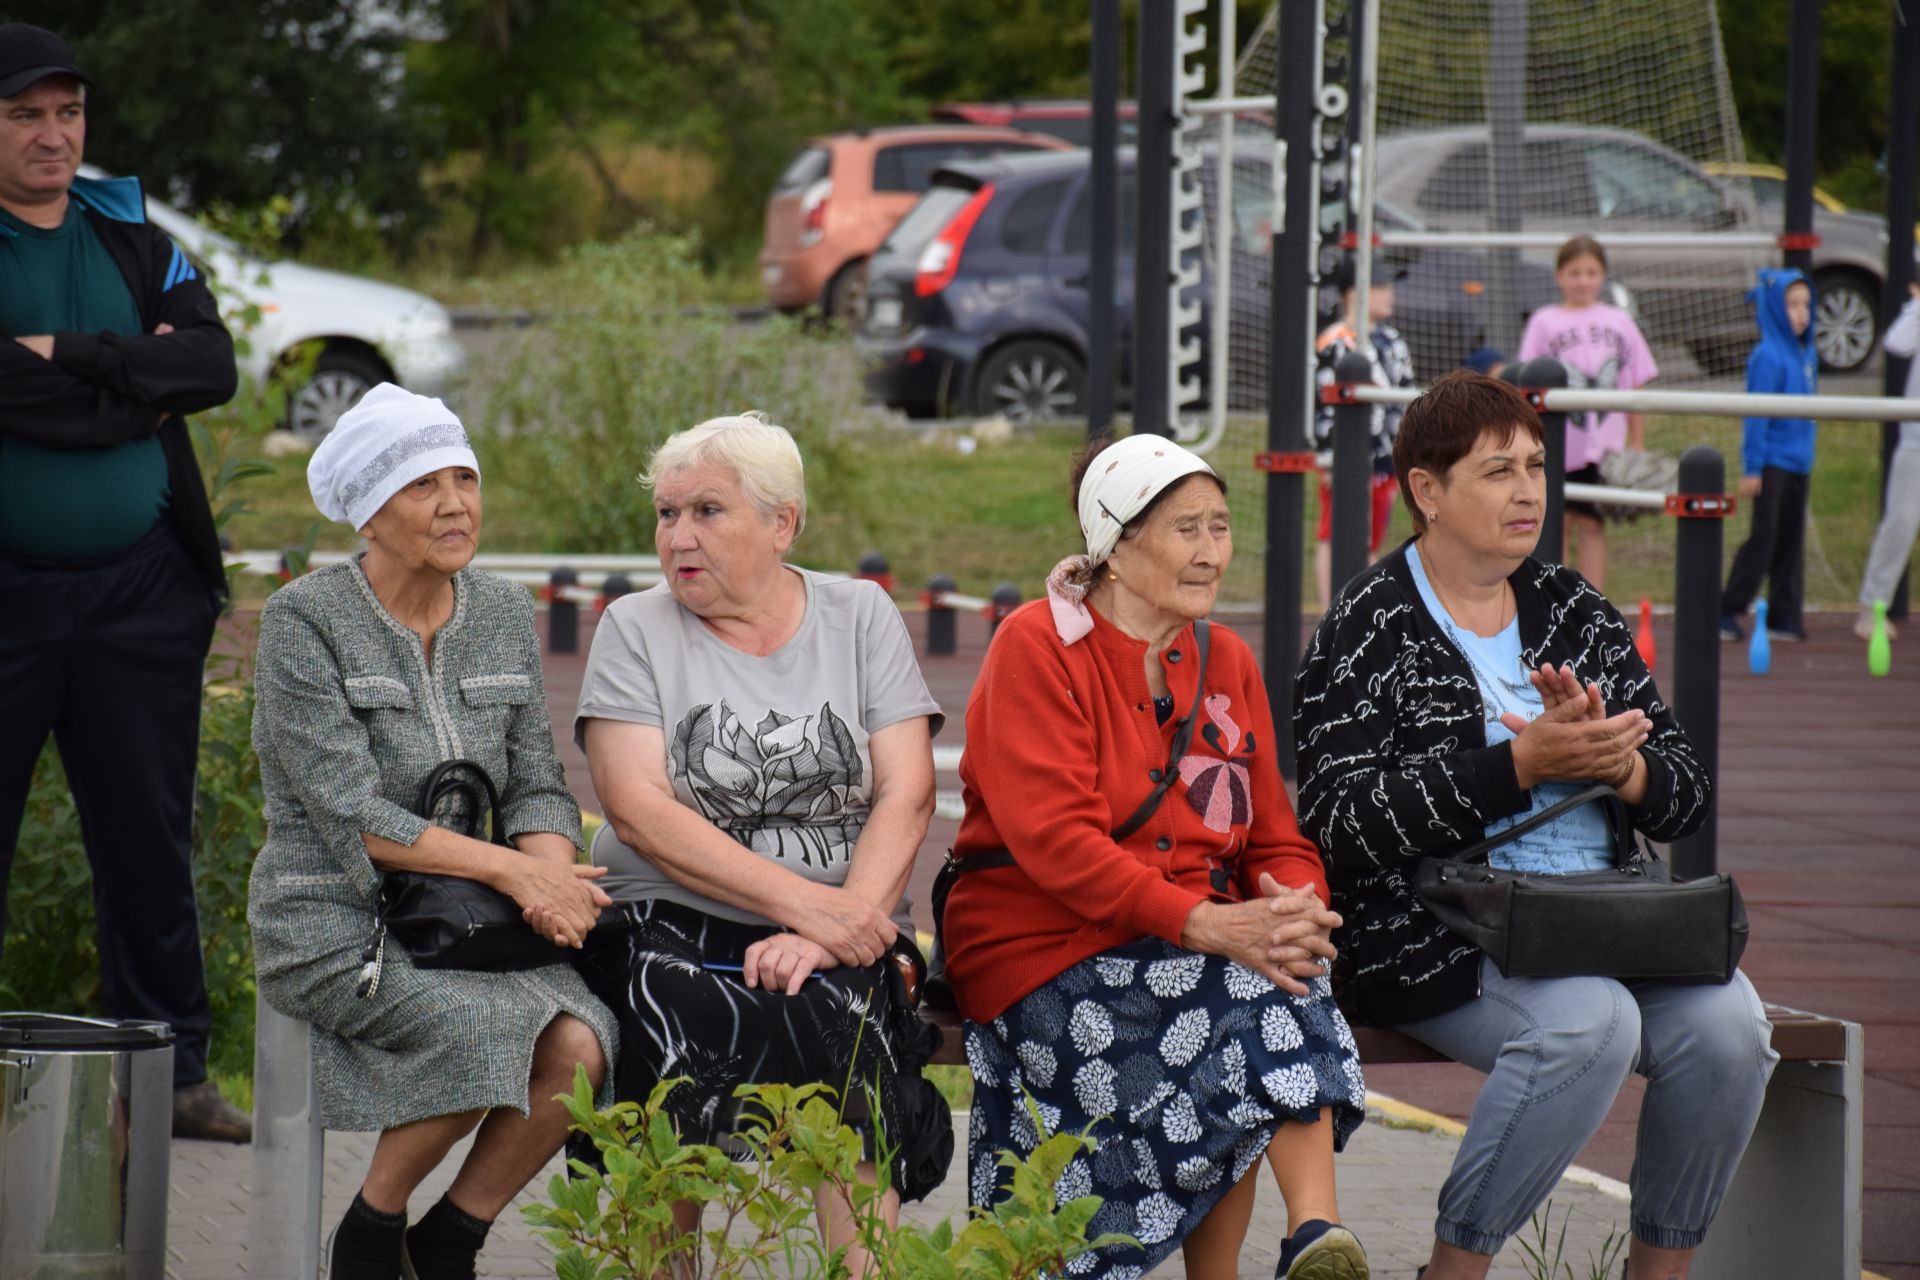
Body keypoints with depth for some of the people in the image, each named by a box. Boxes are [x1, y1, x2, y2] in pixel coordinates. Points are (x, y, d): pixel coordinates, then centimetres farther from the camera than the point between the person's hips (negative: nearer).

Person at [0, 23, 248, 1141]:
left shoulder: (136, 241, 11)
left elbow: (212, 366, -4)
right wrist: (131, 379, -9)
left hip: (140, 588, 4)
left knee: (151, 839, 7)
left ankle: (171, 1067, 13)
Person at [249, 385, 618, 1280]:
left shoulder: (505, 616, 9)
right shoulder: (303, 622, -8)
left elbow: (538, 787, 9)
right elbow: (349, 815, -15)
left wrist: (549, 876, -15)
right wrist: (507, 868, -22)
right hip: (335, 929, -5)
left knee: (580, 1048, -25)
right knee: (495, 1032, -31)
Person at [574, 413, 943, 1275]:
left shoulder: (860, 618, 11)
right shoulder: (635, 631, 7)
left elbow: (906, 796, 2)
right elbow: (637, 811, -6)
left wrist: (840, 928, -16)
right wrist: (804, 901, -15)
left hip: (841, 945, 1)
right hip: (672, 922, -1)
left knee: (835, 1010, -32)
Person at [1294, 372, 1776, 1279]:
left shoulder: (1575, 612, 15)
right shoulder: (1365, 633, -1)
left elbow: (1685, 797, 13)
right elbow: (1344, 824, -14)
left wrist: (1614, 762, -11)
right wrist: (1522, 764, -19)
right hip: (1435, 934, -5)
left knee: (1726, 1022, -23)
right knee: (1590, 1021, -33)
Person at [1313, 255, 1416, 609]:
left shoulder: (1393, 342, 14)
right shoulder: (1335, 342, -11)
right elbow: (1323, 405, -14)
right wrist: (1327, 460, -17)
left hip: (1384, 458, 8)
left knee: (1370, 541, 10)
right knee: (1336, 538, -5)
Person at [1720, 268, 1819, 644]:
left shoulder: (1808, 354, 10)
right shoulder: (1767, 356, -14)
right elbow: (1756, 415, -15)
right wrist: (1752, 468, -16)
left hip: (1798, 461, 7)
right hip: (1772, 462, -7)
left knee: (1791, 540, 9)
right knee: (1764, 536, -7)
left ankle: (1785, 614, 14)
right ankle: (1727, 610, 0)